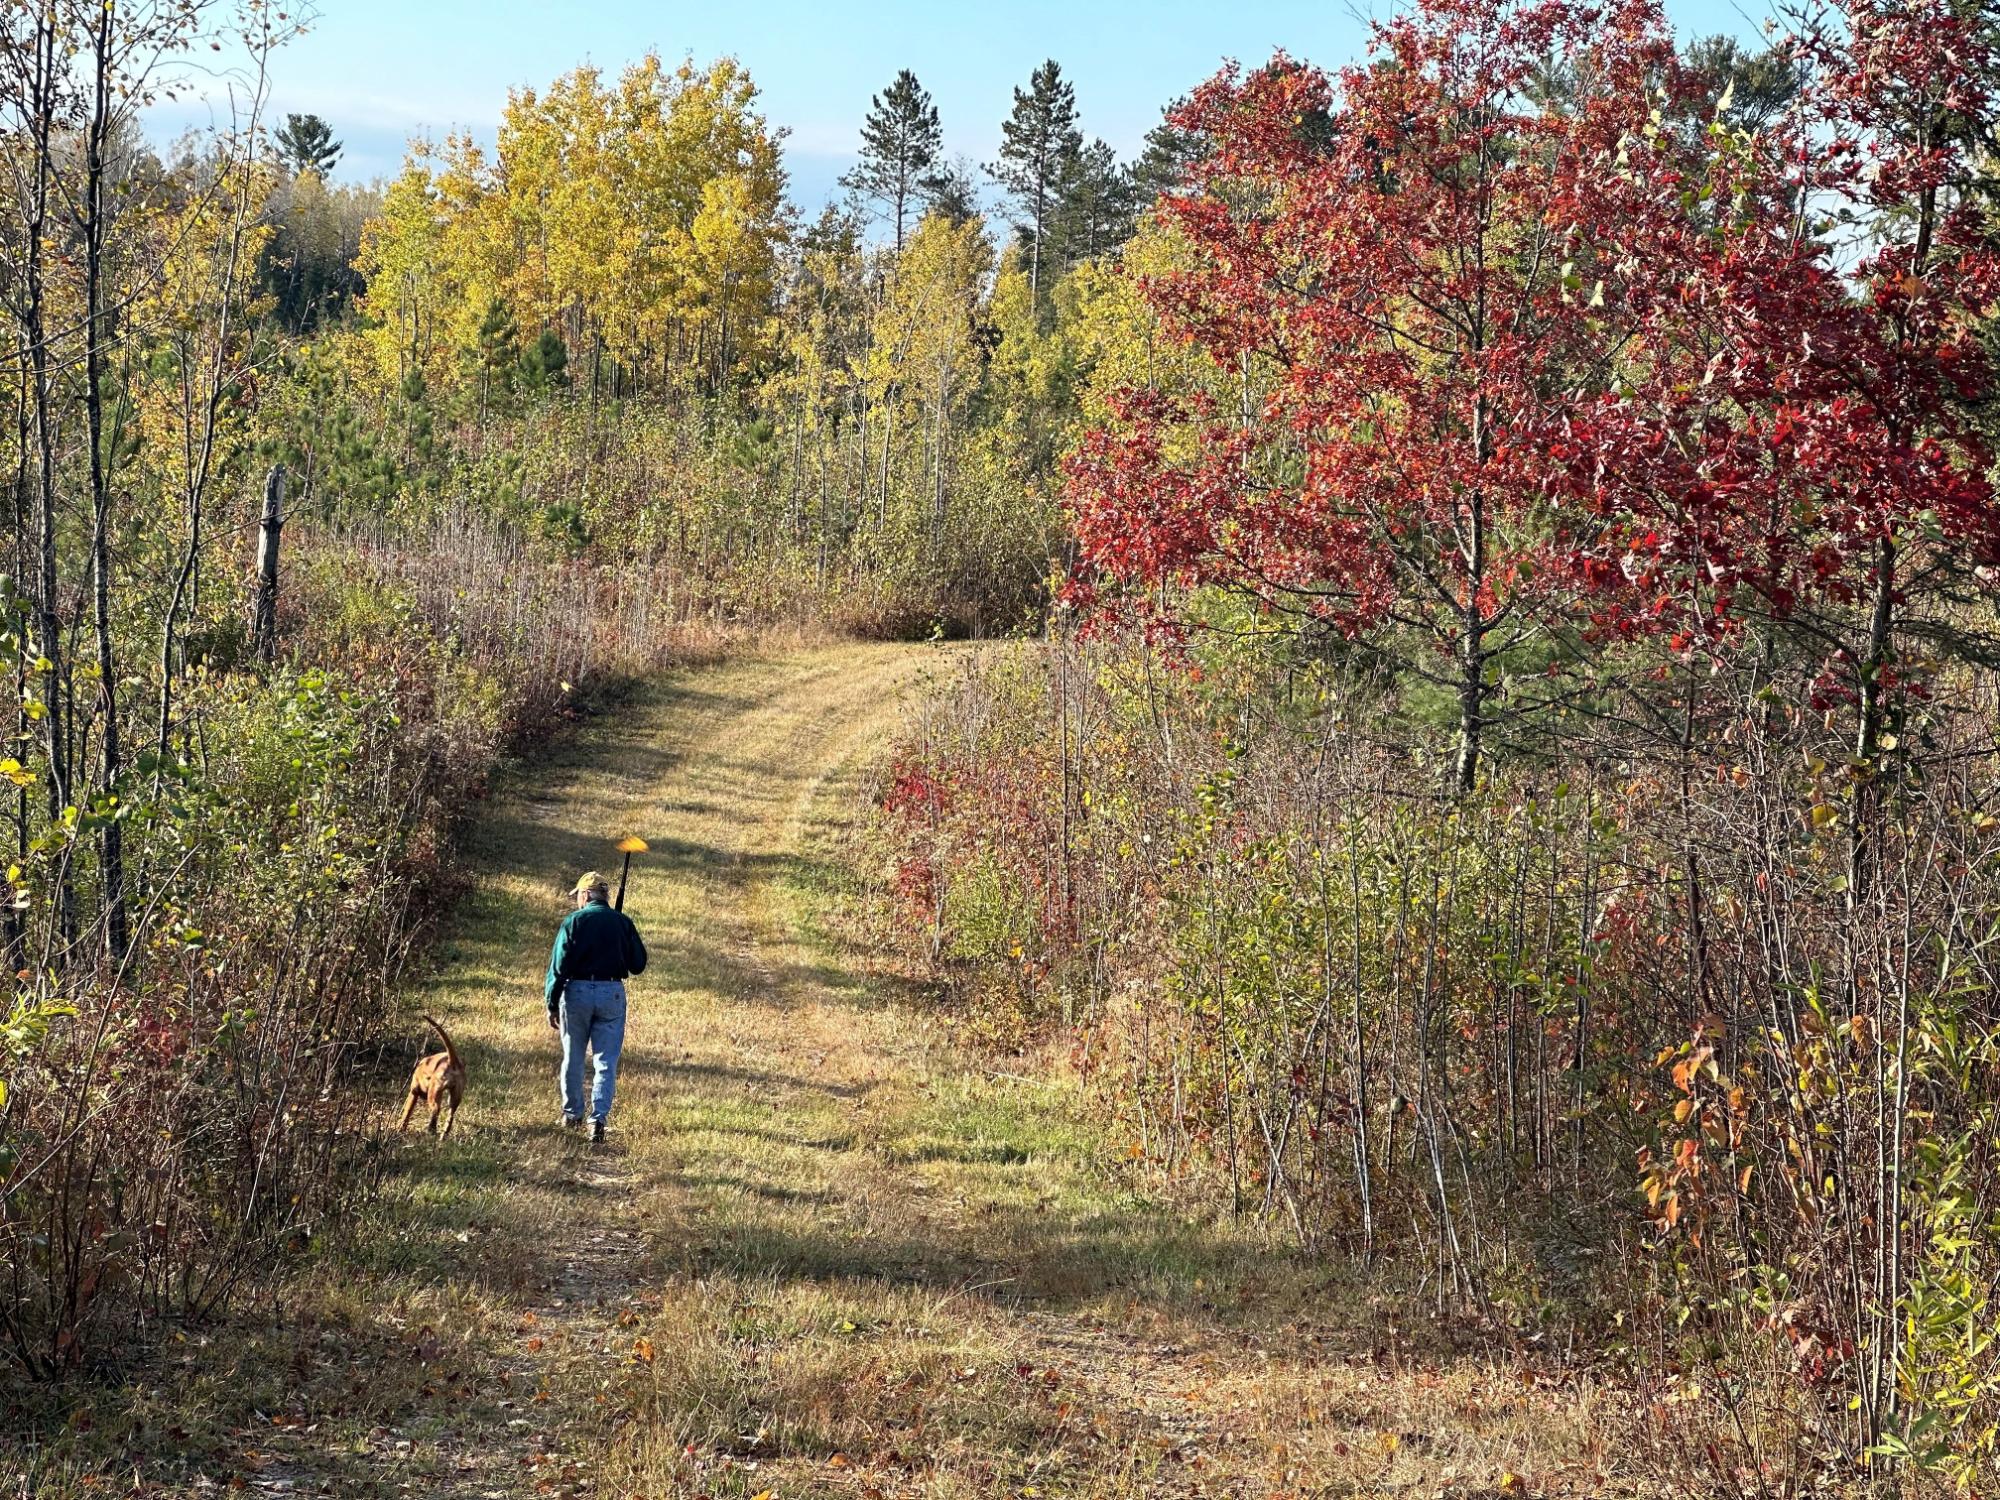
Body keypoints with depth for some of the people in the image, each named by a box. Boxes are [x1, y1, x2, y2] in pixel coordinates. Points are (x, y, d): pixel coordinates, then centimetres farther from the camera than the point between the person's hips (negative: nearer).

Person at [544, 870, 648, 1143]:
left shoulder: (573, 921, -3)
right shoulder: (623, 923, 3)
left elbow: (558, 966, -6)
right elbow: (638, 965, 7)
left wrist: (552, 1005, 0)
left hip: (576, 993, -1)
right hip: (612, 994, 1)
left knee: (573, 1059, 15)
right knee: (606, 1062, 3)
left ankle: (572, 1114, 26)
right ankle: (599, 1118, -12)